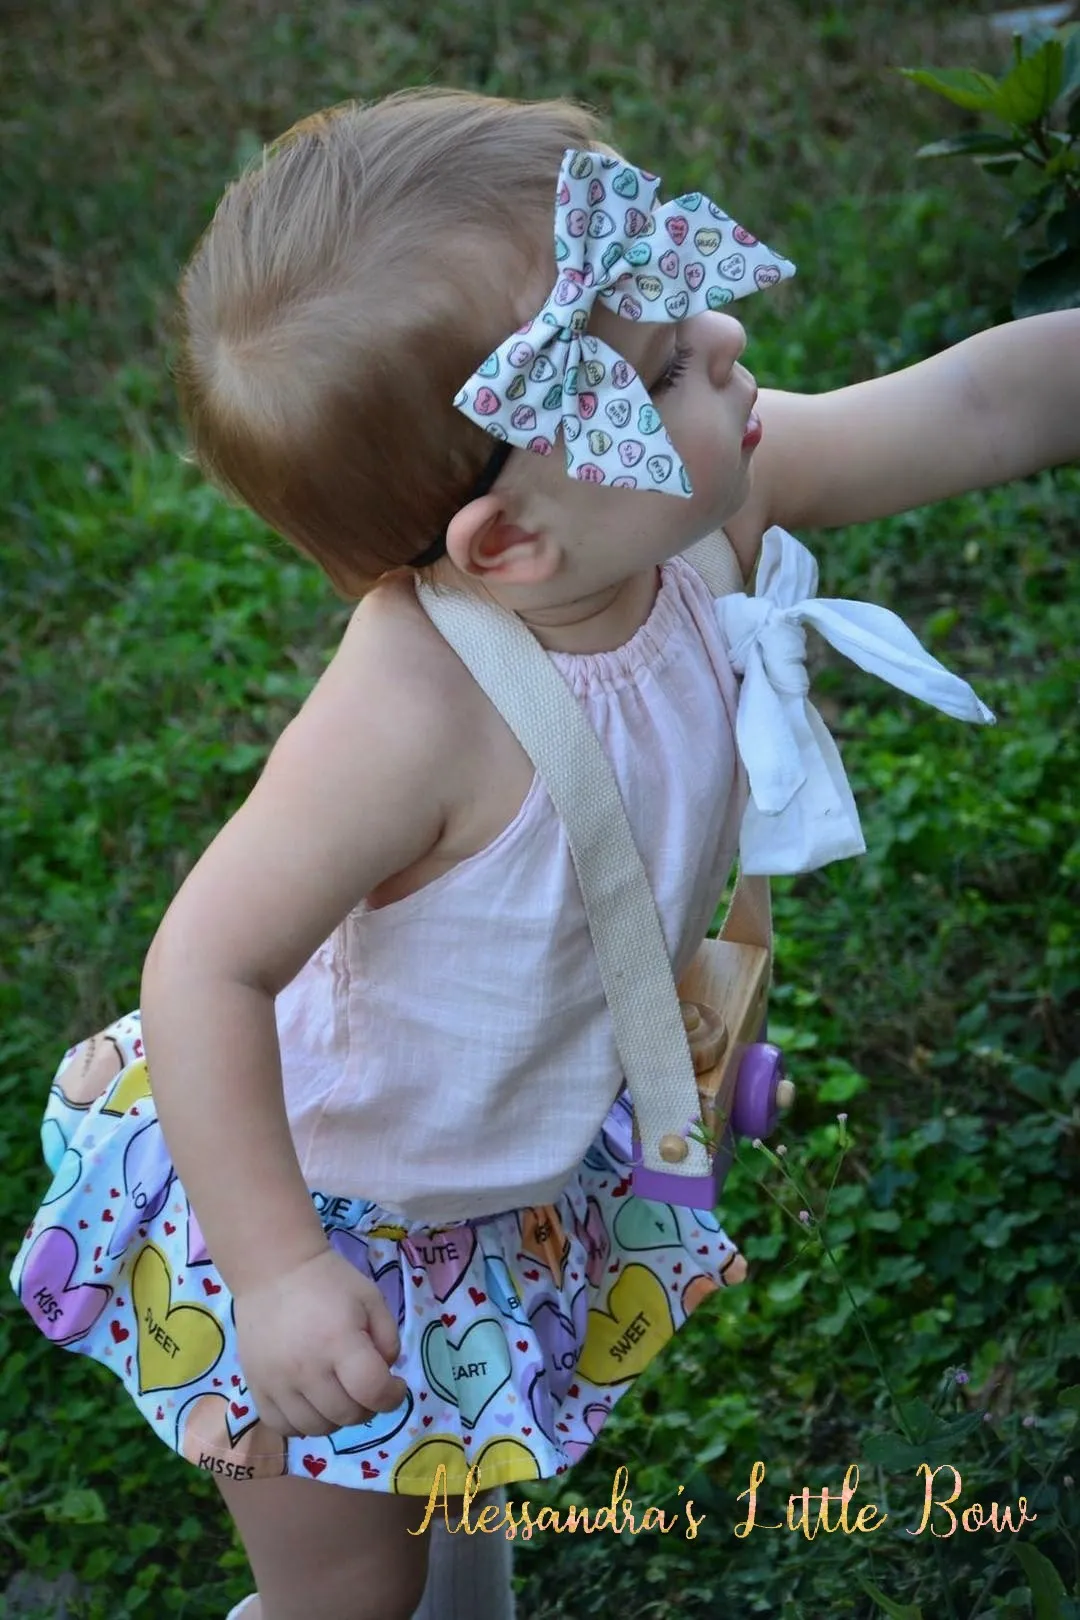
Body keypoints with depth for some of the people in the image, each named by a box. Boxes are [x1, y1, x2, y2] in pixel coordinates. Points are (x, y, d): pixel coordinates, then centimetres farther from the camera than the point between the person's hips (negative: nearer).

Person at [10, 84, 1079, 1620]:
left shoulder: (710, 507, -23)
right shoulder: (413, 718, -42)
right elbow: (204, 972, -35)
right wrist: (274, 1273, -30)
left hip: (532, 1167, 7)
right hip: (318, 1203, -6)